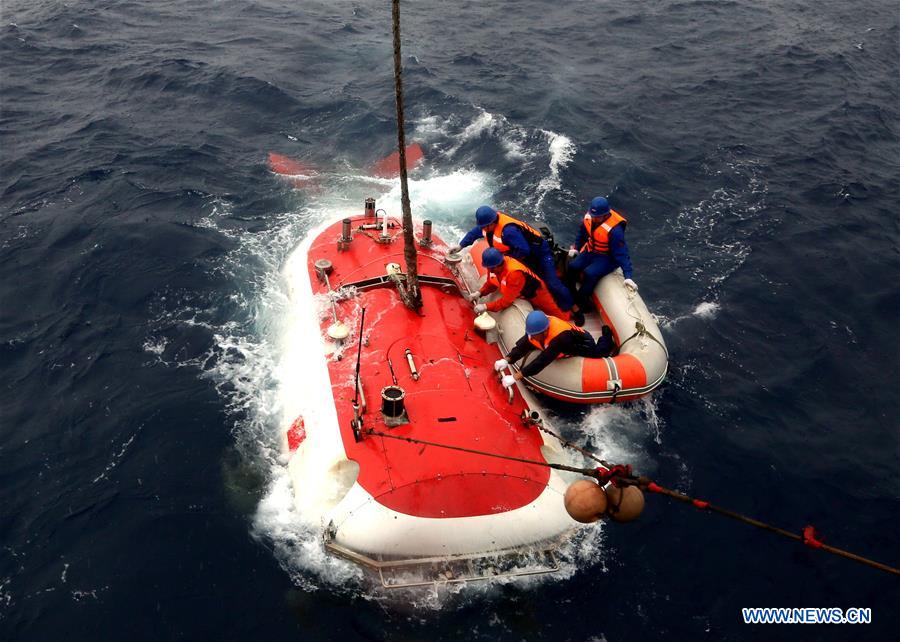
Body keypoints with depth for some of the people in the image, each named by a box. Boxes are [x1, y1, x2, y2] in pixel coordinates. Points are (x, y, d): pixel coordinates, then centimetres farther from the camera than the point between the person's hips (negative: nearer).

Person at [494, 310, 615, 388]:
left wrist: (516, 377, -57)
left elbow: (542, 361, -53)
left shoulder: (560, 337, -50)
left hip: (583, 342, -5)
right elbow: (522, 346, -26)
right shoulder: (536, 328, -30)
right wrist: (507, 360, -44)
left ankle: (606, 336, 47)